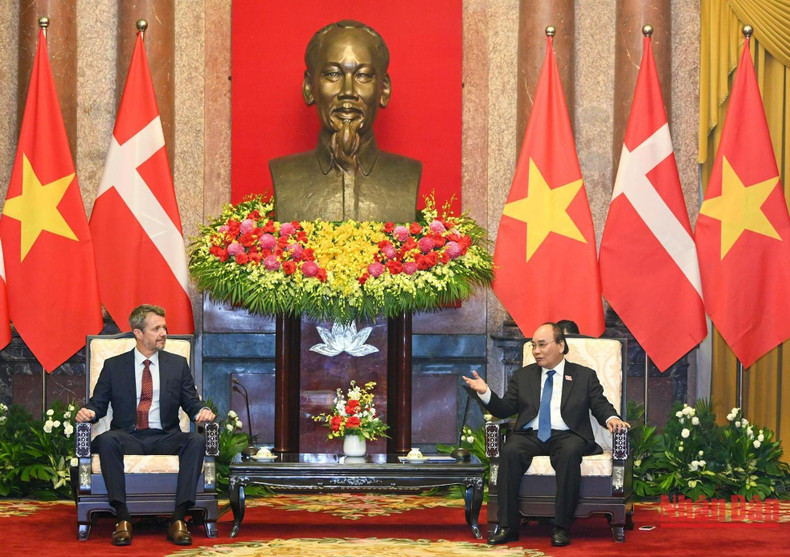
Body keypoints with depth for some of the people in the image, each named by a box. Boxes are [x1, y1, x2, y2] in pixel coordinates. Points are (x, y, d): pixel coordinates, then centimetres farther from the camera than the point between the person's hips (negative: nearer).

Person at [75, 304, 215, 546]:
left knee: (197, 441, -31)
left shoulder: (178, 364, 15)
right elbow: (98, 403, 11)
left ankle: (178, 520, -34)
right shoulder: (113, 366, 12)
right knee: (106, 440, -35)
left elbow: (191, 403, 14)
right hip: (128, 437, -1)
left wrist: (201, 411, -10)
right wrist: (88, 412, -12)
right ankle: (123, 519, -36)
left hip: (165, 438, 1)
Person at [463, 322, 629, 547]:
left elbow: (600, 405, 10)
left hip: (566, 436, -2)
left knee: (570, 453, -37)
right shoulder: (522, 376, 22)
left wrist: (611, 418, -13)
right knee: (510, 452, -32)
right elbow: (505, 409, 15)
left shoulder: (584, 376, 16)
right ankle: (507, 526, -28)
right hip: (530, 436, 2)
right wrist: (485, 393, -3)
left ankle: (561, 527, -34)